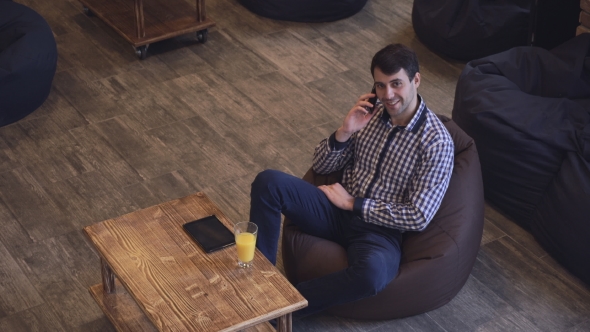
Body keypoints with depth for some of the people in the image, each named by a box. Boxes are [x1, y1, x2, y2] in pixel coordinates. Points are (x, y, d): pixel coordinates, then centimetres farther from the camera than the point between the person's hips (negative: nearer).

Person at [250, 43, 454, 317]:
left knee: (372, 272, -41)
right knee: (268, 182, -20)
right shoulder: (369, 113, 4)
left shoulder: (436, 141, -12)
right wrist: (344, 132, -11)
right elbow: (321, 167, 9)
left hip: (379, 230, -4)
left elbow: (419, 217, -15)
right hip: (338, 210, 5)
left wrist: (354, 203, -12)